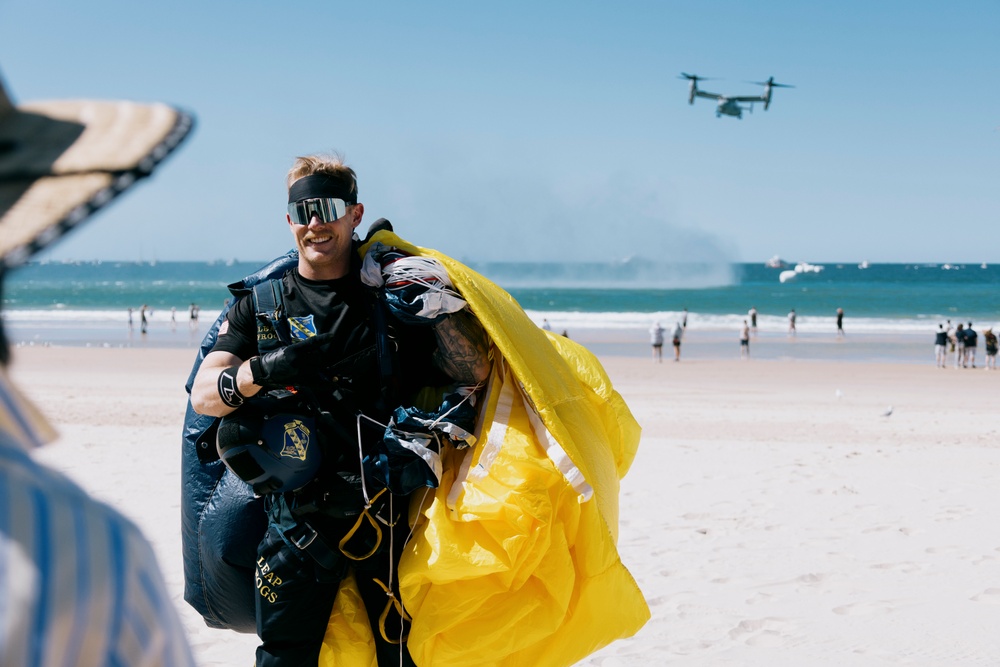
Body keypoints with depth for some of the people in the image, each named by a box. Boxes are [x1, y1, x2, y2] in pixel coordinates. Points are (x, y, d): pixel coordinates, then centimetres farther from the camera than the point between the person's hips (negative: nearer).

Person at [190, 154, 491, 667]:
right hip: (299, 516, 0)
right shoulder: (263, 302, 9)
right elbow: (202, 396, 0)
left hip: (392, 507, 0)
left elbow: (474, 372, 0)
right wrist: (264, 371, -19)